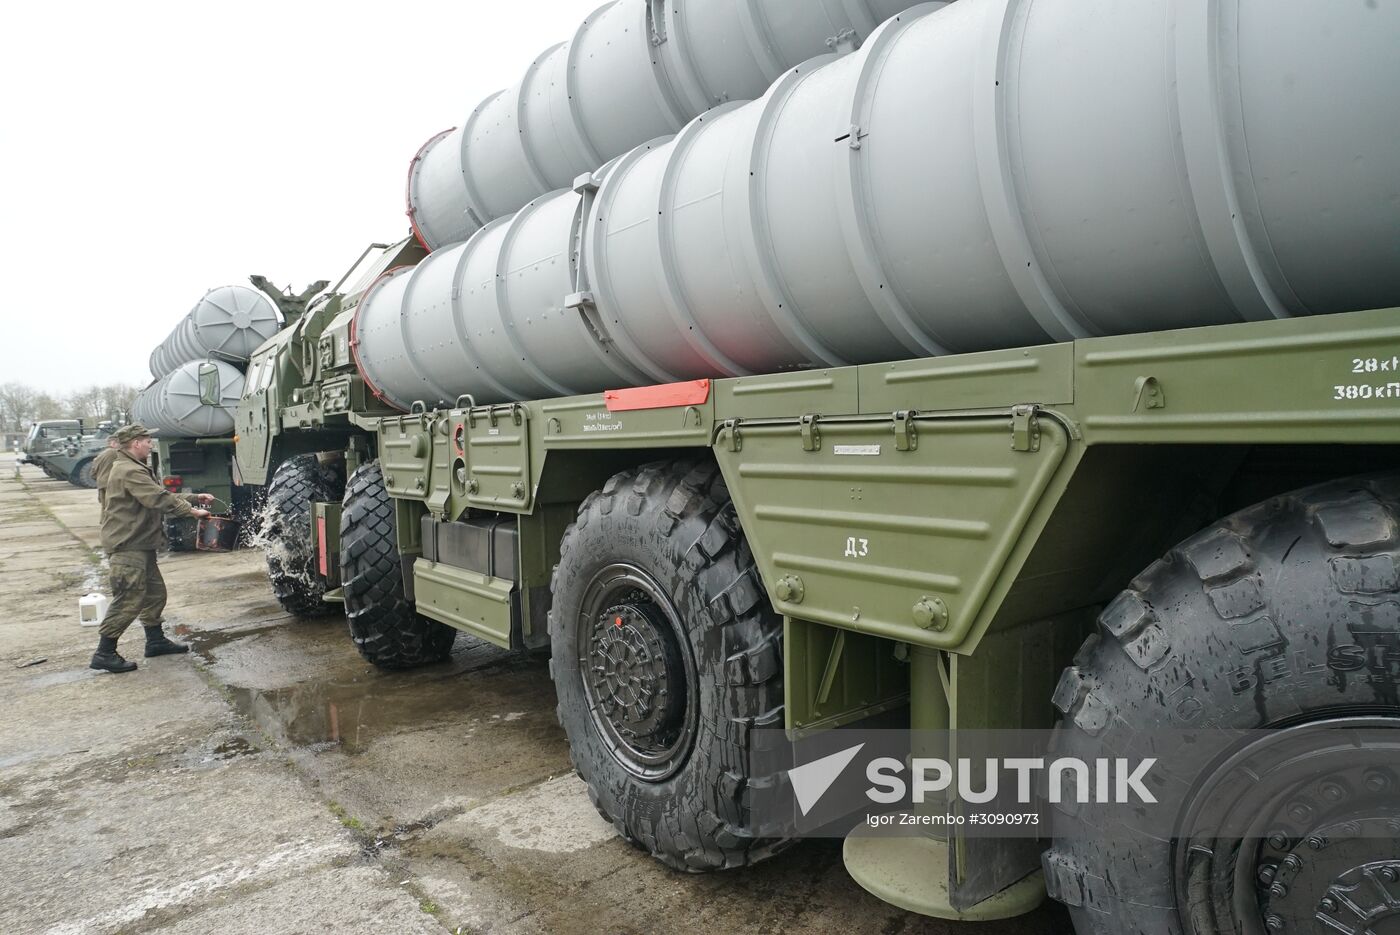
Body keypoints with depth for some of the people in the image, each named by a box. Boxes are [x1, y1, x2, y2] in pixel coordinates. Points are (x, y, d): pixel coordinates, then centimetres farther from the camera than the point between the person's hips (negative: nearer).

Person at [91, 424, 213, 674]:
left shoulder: (135, 469, 19)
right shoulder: (129, 471, -17)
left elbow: (160, 496, 21)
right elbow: (160, 499, -24)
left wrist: (195, 498, 17)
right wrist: (191, 510, -18)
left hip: (140, 545, 11)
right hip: (128, 546, -11)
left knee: (155, 592, 16)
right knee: (129, 599, -9)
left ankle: (155, 641, 27)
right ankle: (104, 653, -2)